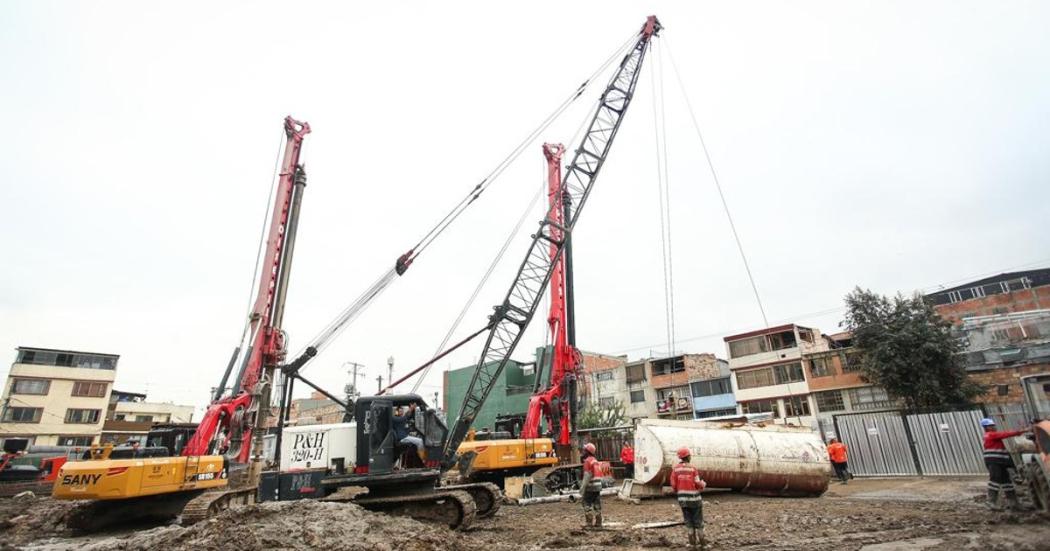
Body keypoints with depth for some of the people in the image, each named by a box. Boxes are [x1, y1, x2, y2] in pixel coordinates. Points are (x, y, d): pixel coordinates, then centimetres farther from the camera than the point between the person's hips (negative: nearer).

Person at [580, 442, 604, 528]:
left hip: (590, 487, -8)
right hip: (598, 486, 8)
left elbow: (587, 476, -17)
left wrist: (582, 488, -15)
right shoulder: (595, 460, 15)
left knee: (587, 505, -2)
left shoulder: (588, 461, -12)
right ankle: (598, 523, 16)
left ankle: (589, 523, -3)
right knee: (597, 505, 12)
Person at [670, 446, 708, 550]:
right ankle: (702, 543, 14)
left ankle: (693, 542, 14)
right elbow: (698, 485, -12)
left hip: (682, 499, 3)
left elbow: (673, 485, -3)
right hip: (694, 499, -3)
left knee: (688, 521, 13)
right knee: (698, 521, 9)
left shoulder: (675, 469, -3)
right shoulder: (693, 468, -13)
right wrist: (704, 484, 12)